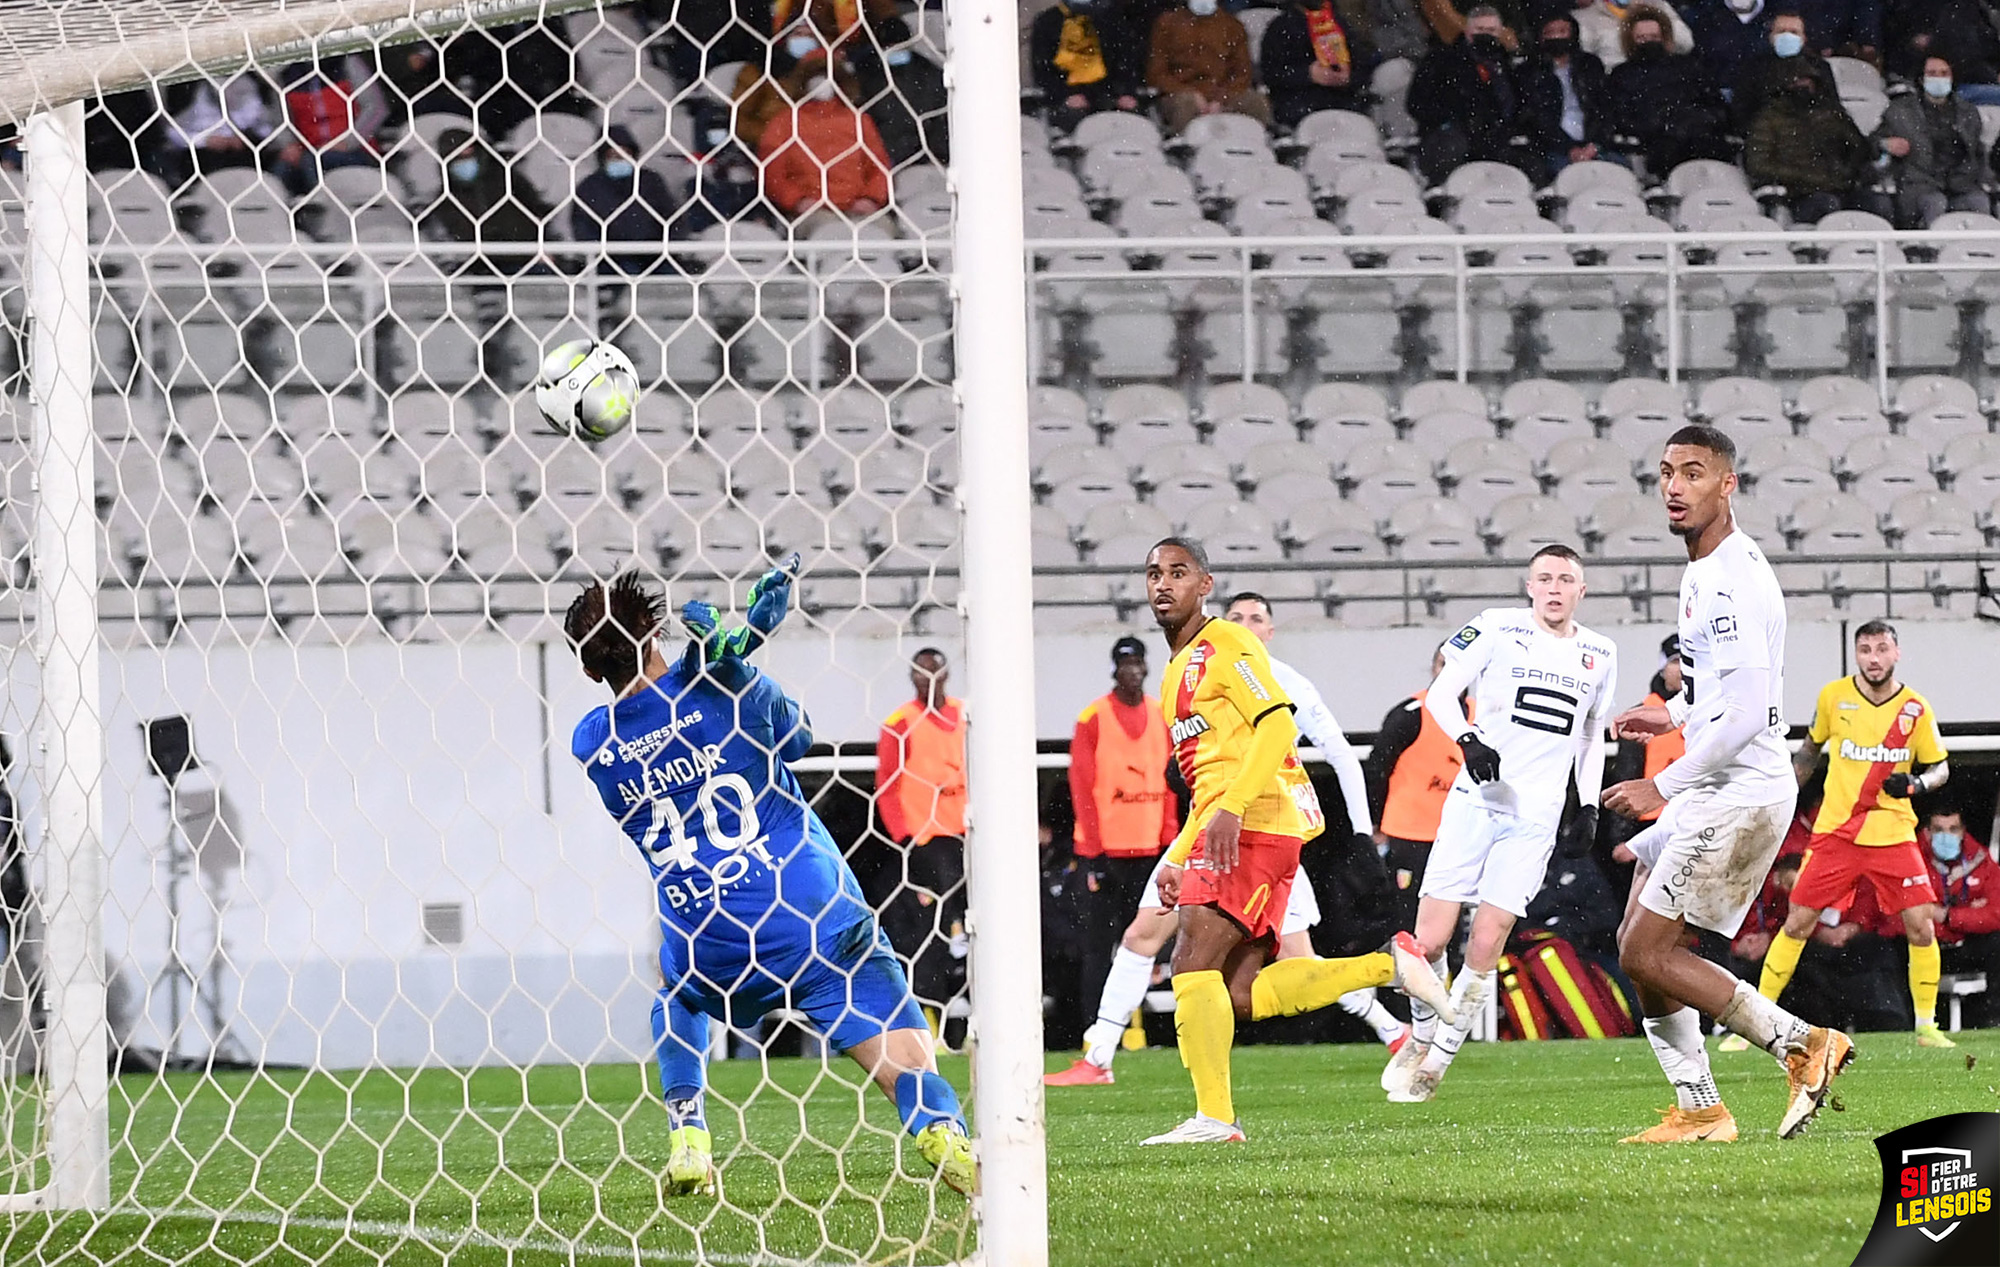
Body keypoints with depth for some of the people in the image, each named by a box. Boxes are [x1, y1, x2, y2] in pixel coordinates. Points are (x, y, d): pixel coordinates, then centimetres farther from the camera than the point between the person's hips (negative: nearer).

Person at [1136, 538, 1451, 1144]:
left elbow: (1277, 724, -15)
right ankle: (1391, 965, 6)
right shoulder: (1177, 673, 27)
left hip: (1257, 824, -10)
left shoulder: (1223, 645, -2)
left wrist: (1230, 809, -24)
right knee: (1241, 995, 0)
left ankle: (1213, 1117, -18)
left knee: (1193, 965, -15)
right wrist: (1176, 859, 23)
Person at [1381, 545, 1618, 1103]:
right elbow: (1440, 694, -2)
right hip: (1476, 801, -2)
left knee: (1485, 947, -8)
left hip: (1535, 817, 2)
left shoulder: (1599, 656, 11)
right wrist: (1469, 740, -20)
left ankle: (1438, 1060, 6)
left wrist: (1588, 805, 13)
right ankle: (1420, 1035, 20)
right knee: (1429, 940, -6)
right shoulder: (1499, 629, -1)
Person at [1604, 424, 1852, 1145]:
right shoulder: (1703, 571, 14)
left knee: (1646, 953, -10)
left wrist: (1663, 788, -21)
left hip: (1740, 792, -10)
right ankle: (1699, 1111, 12)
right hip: (1711, 793, 10)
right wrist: (1674, 715, 20)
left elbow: (1746, 712, -25)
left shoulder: (1734, 579, -19)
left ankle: (1804, 1044, -7)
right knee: (1638, 948, 11)